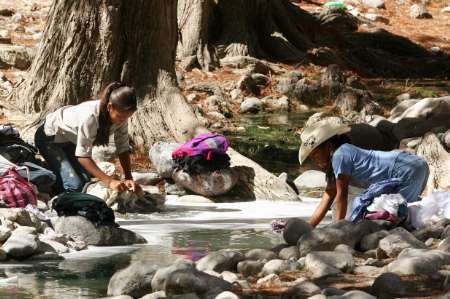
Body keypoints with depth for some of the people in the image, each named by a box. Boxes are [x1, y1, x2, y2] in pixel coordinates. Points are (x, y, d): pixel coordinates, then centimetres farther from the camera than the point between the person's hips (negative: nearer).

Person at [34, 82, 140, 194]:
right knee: (75, 185, -20)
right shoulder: (91, 117, -39)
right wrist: (109, 181, -43)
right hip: (50, 138, -7)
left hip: (71, 142, 7)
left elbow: (123, 148, -11)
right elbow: (83, 156, -37)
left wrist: (129, 179, -24)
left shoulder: (120, 115, -19)